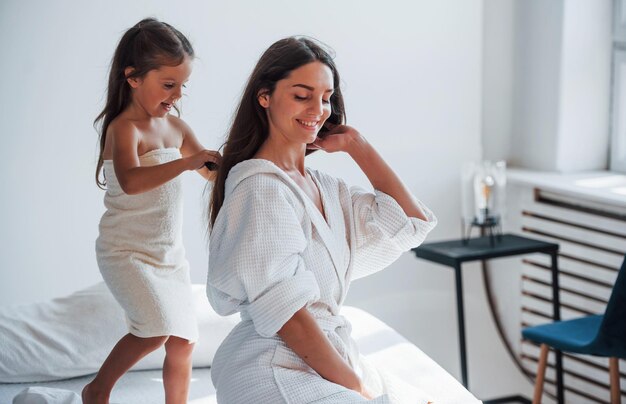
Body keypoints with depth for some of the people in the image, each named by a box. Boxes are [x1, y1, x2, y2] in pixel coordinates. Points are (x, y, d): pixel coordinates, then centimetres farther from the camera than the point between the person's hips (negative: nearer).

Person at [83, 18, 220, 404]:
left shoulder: (176, 127, 6)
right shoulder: (125, 128, -17)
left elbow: (213, 172, 16)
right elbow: (131, 181, -36)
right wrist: (186, 161, -44)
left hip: (170, 253, 8)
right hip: (127, 252, -8)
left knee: (183, 339, 9)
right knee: (157, 330, -21)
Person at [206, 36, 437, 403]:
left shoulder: (321, 186, 11)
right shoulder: (261, 187, -15)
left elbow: (414, 221, 7)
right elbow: (289, 318, -18)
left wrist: (356, 145, 7)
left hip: (324, 356, 9)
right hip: (275, 370, -9)